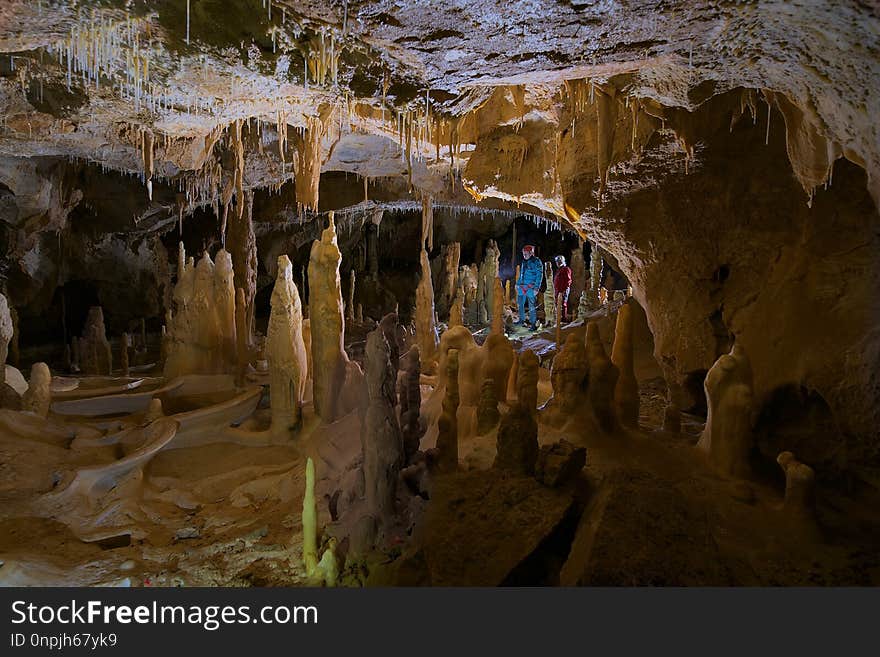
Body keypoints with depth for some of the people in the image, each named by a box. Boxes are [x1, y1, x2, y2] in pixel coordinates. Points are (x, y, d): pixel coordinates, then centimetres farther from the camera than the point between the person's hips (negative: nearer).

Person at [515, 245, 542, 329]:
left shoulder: (536, 262, -5)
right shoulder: (524, 262, 16)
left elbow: (539, 275, -9)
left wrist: (536, 287, -15)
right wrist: (518, 283, 19)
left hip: (531, 287, -7)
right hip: (522, 286, 7)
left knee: (532, 306, -6)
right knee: (520, 303, 13)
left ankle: (533, 323, -3)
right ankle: (521, 319, 28)